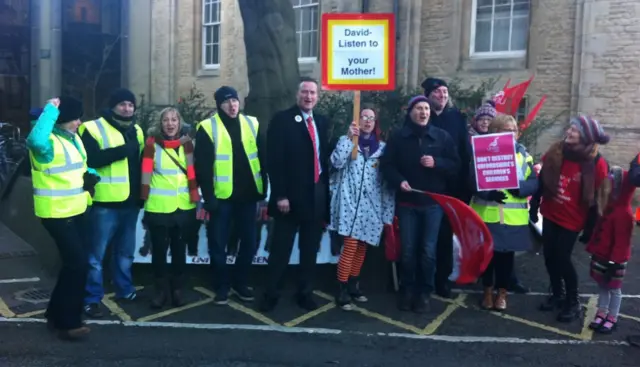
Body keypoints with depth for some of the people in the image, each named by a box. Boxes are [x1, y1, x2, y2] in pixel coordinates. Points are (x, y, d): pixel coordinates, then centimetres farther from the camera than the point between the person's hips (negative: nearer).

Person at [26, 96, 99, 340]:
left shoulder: (74, 139, 11)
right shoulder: (49, 141, -19)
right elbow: (35, 139, -45)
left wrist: (90, 176, 5)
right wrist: (51, 110, -35)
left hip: (75, 211, 10)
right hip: (56, 213, -10)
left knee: (74, 263, 17)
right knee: (77, 264, -8)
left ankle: (57, 314, 32)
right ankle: (68, 322, 6)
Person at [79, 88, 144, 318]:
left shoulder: (136, 130, 14)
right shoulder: (93, 128, -6)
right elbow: (89, 159, -20)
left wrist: (141, 194, 12)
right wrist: (122, 150, -27)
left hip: (131, 202, 6)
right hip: (105, 203, -6)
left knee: (126, 251, 17)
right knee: (96, 254, 0)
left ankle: (125, 290, 31)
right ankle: (92, 299, 10)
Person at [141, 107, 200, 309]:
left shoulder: (186, 142, 6)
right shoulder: (152, 143, -2)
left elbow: (193, 171, 6)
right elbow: (146, 171, -4)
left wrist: (195, 197, 0)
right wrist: (144, 199, -8)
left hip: (184, 207, 2)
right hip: (158, 207, -2)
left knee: (179, 249, 11)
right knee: (159, 249, 4)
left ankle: (177, 289, 23)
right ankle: (161, 289, 19)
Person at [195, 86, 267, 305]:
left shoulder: (252, 124, 8)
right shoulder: (208, 128, -3)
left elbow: (261, 159, 9)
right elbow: (202, 167, -6)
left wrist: (263, 191, 5)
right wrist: (208, 198, -11)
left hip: (248, 196, 3)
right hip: (222, 197, -3)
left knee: (249, 243, 10)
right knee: (218, 245, 5)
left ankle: (240, 283, 28)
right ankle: (222, 287, 22)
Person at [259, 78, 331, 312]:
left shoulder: (322, 122, 12)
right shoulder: (282, 120, -4)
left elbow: (326, 157, 12)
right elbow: (274, 160, -10)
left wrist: (326, 192, 5)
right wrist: (280, 195, -16)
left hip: (317, 195, 5)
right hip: (291, 195, -5)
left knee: (310, 249, 12)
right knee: (281, 249, 3)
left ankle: (305, 293, 25)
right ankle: (271, 294, 16)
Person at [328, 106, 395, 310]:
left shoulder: (381, 147, 12)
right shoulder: (347, 141, 4)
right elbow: (337, 162, -15)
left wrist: (388, 209, 6)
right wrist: (349, 138, -17)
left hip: (371, 204, 4)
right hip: (351, 202, -4)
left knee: (362, 246, 11)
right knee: (351, 245, -11)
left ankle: (353, 286, 26)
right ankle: (342, 290, -2)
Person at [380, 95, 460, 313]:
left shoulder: (442, 136, 4)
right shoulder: (398, 137, 3)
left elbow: (456, 166, 2)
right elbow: (386, 165, 1)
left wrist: (436, 163, -15)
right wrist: (398, 181, -16)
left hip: (433, 202, 0)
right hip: (407, 202, 0)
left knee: (428, 250, 1)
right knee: (408, 250, 5)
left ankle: (424, 293, 14)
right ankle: (407, 290, 20)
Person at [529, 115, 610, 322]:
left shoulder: (596, 164, -16)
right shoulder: (556, 152, -5)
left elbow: (597, 198, -10)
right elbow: (542, 181, 5)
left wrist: (590, 228, -8)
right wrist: (534, 206, 8)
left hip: (572, 219, -4)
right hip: (550, 214, 4)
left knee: (562, 258, -2)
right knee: (549, 256, 10)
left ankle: (573, 303, 18)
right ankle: (557, 295, 31)